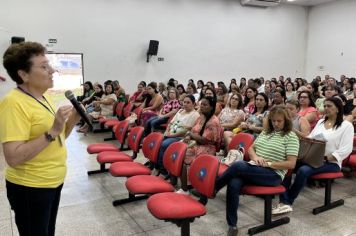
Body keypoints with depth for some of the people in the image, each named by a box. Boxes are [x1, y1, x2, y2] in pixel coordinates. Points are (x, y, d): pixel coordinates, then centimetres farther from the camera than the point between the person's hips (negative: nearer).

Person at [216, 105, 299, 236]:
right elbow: (251, 148, 19)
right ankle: (232, 226, -15)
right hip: (254, 169, 5)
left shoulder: (291, 137, -1)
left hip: (273, 175, -5)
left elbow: (291, 164, -7)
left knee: (238, 166, -30)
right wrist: (255, 157, -4)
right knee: (233, 184, -27)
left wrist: (269, 163, -14)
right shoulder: (265, 132, 18)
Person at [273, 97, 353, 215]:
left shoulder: (346, 125, -1)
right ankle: (284, 202, -28)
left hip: (331, 162, -5)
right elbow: (310, 138, 16)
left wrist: (326, 158, -19)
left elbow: (346, 149, -11)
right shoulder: (320, 121, 18)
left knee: (303, 170, -34)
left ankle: (287, 202, -19)